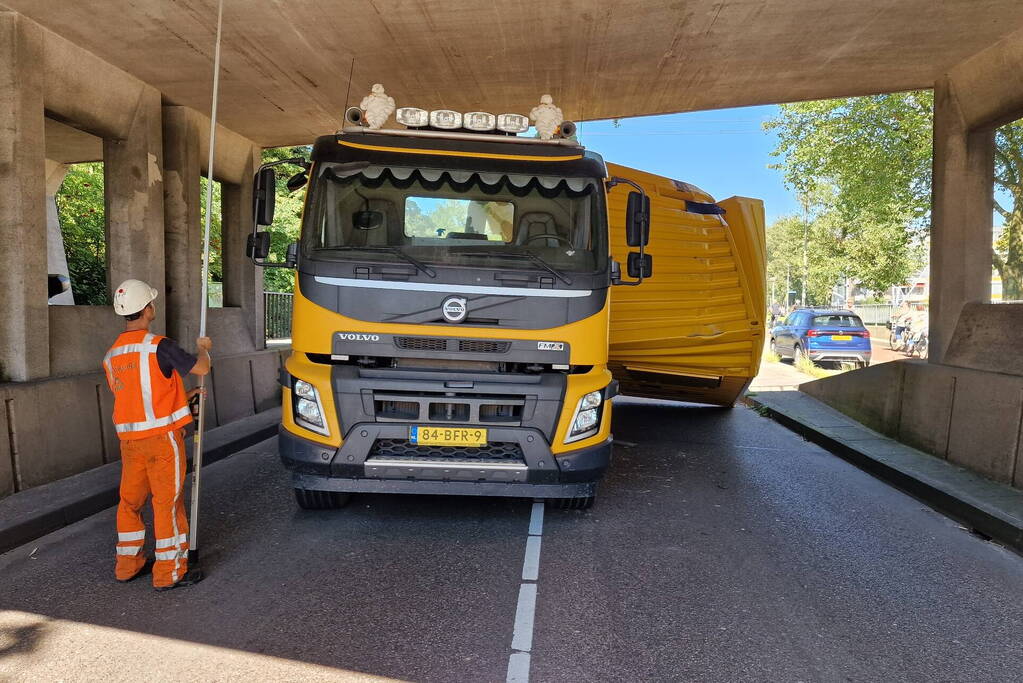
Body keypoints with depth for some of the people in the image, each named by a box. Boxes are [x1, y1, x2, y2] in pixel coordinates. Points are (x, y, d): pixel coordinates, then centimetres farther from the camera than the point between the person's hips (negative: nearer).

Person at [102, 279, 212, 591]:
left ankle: (127, 565, 30)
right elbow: (201, 368, -14)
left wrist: (182, 397, 22)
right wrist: (204, 348, 8)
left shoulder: (111, 355, 11)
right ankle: (169, 573, 8)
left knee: (130, 500, 18)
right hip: (162, 436, -7)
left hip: (129, 439, 7)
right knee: (167, 503, 1)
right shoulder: (158, 345, -15)